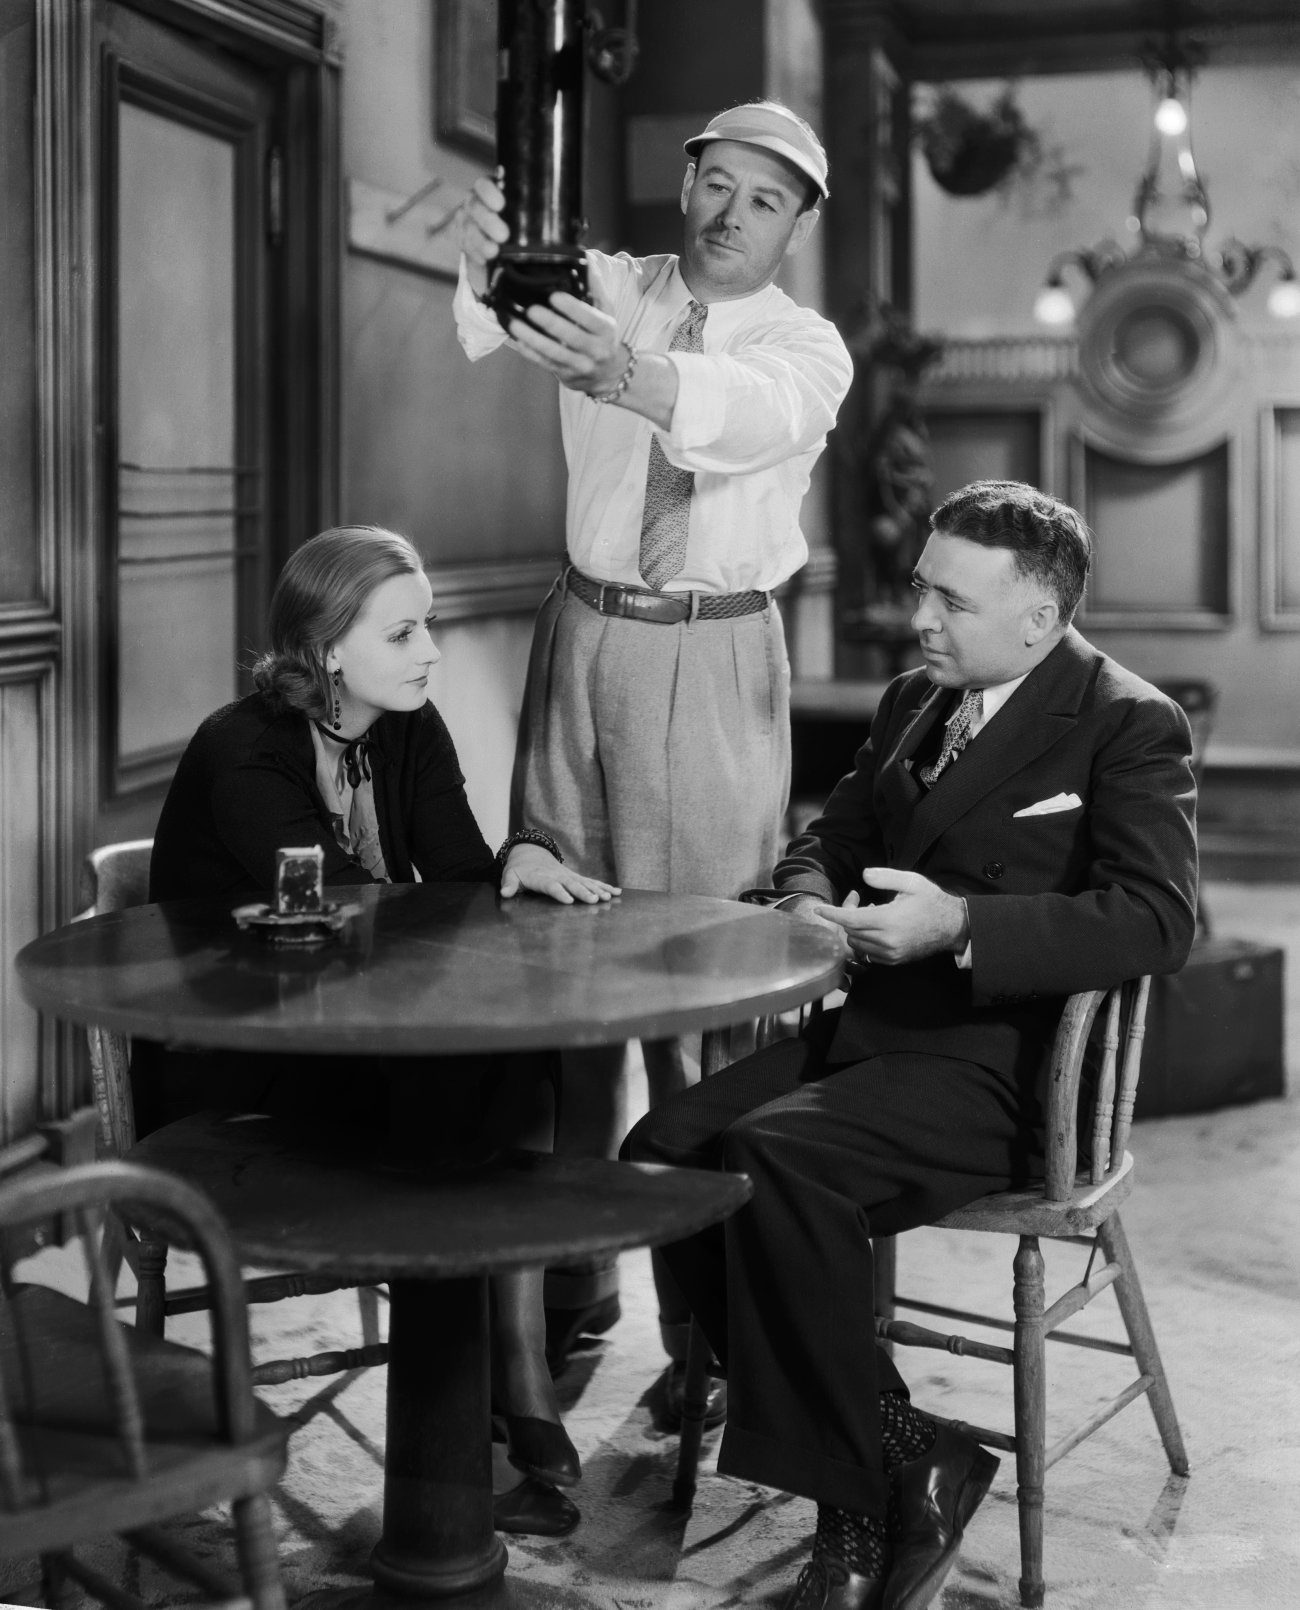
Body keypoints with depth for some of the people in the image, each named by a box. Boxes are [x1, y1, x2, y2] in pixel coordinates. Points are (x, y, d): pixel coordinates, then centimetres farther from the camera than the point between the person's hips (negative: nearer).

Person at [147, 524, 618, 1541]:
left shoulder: (411, 732, 5)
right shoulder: (242, 753, -16)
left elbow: (463, 876, -6)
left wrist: (523, 861, -29)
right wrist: (501, 885, -27)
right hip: (226, 1081, -6)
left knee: (518, 1075, -23)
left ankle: (524, 1411, -25)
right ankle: (524, 1417, -17)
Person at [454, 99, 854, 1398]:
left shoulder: (808, 349, 1)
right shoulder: (607, 289, 7)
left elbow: (749, 414, -25)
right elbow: (498, 325, -16)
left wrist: (623, 373, -45)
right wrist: (489, 266, -40)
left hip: (714, 661, -3)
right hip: (585, 633, 3)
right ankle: (571, 1271, 18)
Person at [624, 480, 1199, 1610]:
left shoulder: (1128, 726, -6)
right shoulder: (915, 702, 17)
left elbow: (1157, 922, -17)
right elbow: (826, 839, 26)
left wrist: (960, 925, -25)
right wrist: (809, 901, 2)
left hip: (1004, 1069, -8)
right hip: (873, 1032, 8)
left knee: (773, 1155, -30)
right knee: (666, 1152, -14)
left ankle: (891, 1475, -11)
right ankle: (885, 1470, -6)